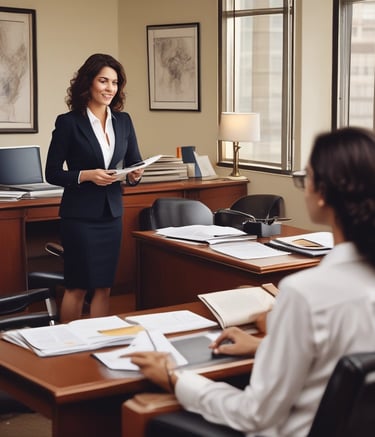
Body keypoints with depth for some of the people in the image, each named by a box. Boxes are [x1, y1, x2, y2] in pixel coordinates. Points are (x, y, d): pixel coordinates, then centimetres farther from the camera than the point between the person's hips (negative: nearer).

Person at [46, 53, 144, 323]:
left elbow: (134, 163, 11)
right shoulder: (68, 122, -7)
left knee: (104, 286, 8)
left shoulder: (123, 121, 7)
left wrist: (135, 175, -12)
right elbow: (52, 173, -6)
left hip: (112, 213, 5)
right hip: (80, 215, -5)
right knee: (78, 287, 1)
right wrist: (86, 175, -20)